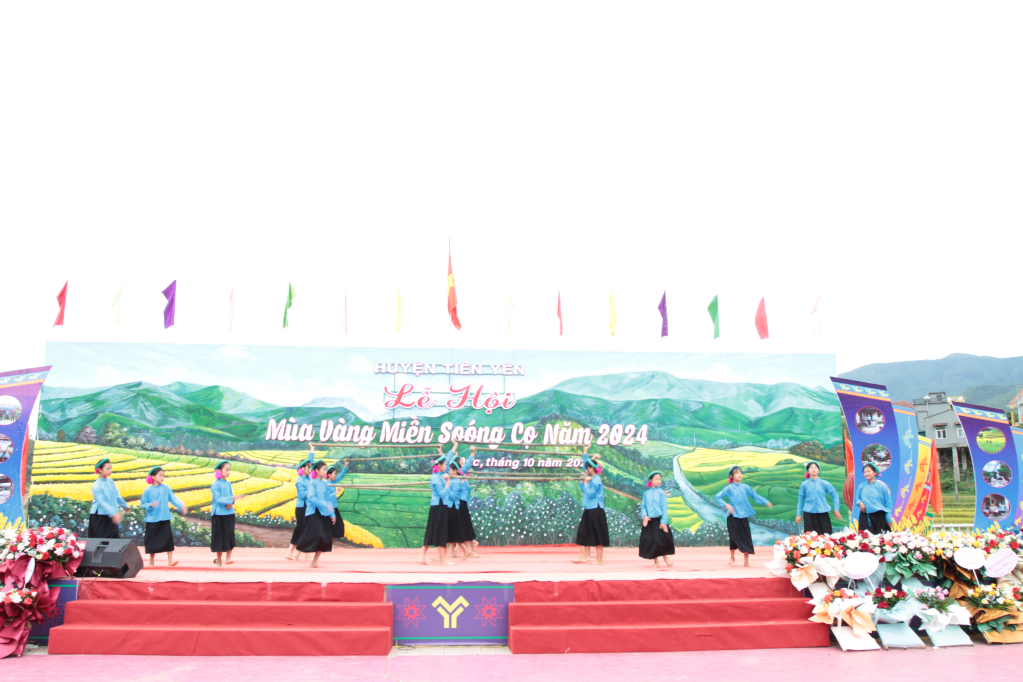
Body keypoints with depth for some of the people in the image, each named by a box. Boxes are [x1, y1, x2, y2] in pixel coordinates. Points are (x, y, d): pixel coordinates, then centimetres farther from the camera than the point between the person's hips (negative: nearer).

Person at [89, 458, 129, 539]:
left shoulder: (110, 481, 3)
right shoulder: (96, 486, -17)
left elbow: (117, 496, 17)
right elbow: (102, 502, -24)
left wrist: (125, 506, 27)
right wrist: (113, 514, -33)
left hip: (110, 517, 6)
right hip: (99, 517, -6)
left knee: (114, 537, 4)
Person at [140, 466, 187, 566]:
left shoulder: (166, 488, 0)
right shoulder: (148, 491, -5)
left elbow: (173, 498, -3)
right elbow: (143, 504, -2)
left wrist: (181, 506, -16)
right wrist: (150, 505, -22)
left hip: (165, 518, 1)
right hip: (152, 519, -1)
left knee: (168, 538, -5)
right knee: (153, 540, 8)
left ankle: (170, 560, 0)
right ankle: (151, 561, 27)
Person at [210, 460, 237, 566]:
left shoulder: (228, 483, 7)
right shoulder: (215, 484, -10)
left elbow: (232, 497, 8)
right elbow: (218, 499, -16)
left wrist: (230, 503, -12)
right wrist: (231, 499, -25)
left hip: (229, 513, 5)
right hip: (219, 514, -5)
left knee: (230, 536, 4)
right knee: (220, 536, 4)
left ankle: (228, 558, 12)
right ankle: (219, 559, 18)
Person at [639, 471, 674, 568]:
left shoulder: (661, 492, -3)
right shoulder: (646, 493, 6)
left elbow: (664, 507, -4)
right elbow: (643, 506, 7)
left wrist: (664, 521, -10)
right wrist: (644, 515, -11)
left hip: (659, 520, -3)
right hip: (649, 520, 3)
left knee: (661, 540, -4)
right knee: (650, 541, 2)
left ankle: (665, 558, 19)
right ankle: (655, 562, 16)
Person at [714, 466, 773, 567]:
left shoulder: (745, 487, 6)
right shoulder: (729, 488, -4)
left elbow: (755, 495, 14)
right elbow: (717, 497, -5)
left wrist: (766, 502, 6)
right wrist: (726, 505, -17)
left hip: (744, 515, 3)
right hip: (733, 516, -3)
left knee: (746, 537, 1)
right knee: (734, 537, 1)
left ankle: (746, 559, 11)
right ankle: (732, 557, 22)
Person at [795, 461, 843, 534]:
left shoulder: (824, 483, 2)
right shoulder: (804, 484, 2)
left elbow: (834, 495, 7)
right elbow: (800, 500, 6)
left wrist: (836, 510, 1)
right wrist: (799, 514, 6)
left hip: (822, 513, 0)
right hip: (808, 513, 0)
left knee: (825, 535, -1)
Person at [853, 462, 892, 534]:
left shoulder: (881, 486, -1)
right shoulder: (861, 486, 7)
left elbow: (888, 504, 1)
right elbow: (856, 499, 18)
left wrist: (889, 519, -6)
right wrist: (860, 502, -6)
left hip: (879, 517, -2)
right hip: (865, 517, 2)